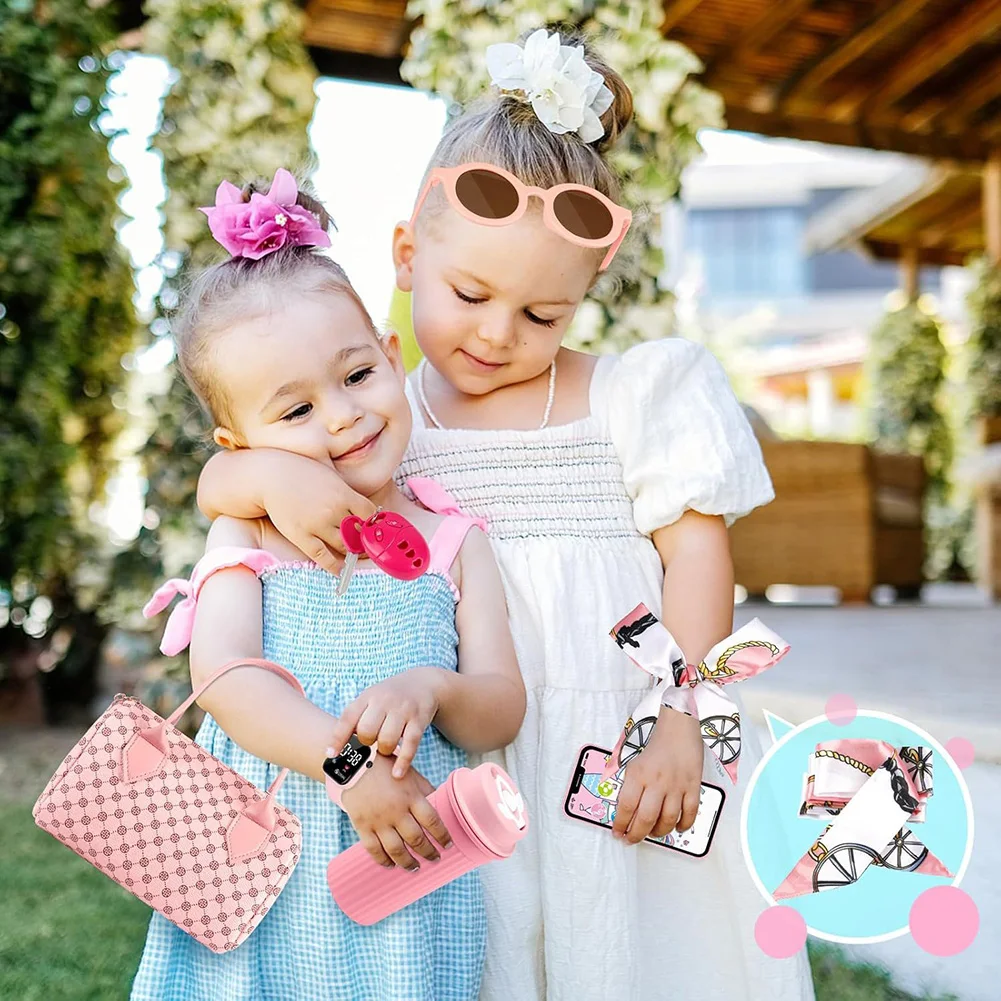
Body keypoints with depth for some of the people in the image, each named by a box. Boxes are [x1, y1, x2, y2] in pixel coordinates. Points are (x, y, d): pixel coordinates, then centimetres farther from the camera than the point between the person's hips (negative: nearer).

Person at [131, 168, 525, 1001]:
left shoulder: (453, 544, 2)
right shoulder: (247, 535, 1)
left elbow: (503, 710, -1)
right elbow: (221, 674, -14)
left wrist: (429, 691, -22)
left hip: (407, 874, 1)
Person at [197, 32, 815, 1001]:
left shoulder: (636, 395, 0)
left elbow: (697, 557, -2)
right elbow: (215, 483, 3)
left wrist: (680, 730, -10)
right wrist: (274, 471, -20)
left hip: (627, 743, 0)